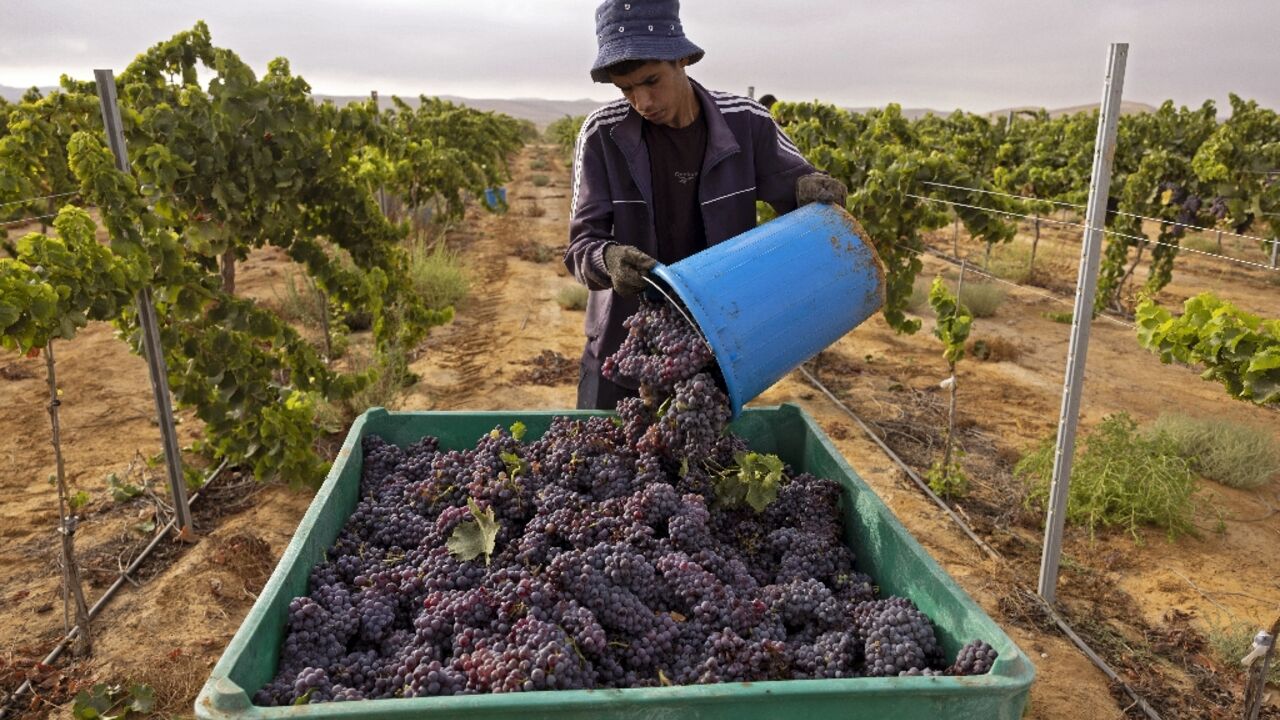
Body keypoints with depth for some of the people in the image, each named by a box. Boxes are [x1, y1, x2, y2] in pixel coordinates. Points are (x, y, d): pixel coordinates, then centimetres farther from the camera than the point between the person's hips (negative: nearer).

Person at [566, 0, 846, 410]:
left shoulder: (746, 123, -10)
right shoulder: (601, 134, -12)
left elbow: (797, 188, 2)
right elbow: (582, 244, -12)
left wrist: (809, 189, -23)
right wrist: (609, 259, -35)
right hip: (623, 345, 0)